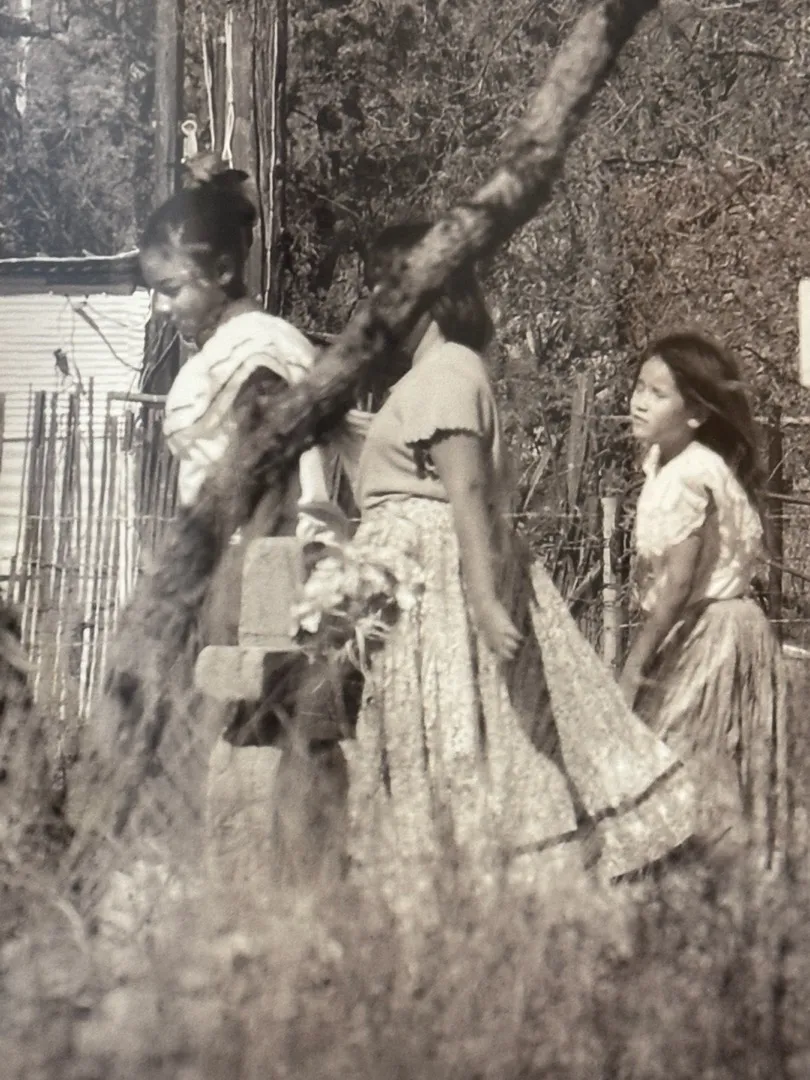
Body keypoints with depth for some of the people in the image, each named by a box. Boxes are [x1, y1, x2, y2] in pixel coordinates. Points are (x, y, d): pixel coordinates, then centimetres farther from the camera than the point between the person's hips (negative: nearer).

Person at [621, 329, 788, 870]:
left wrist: (637, 660, -19)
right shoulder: (678, 463, 10)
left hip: (705, 634, -10)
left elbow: (678, 583, -22)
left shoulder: (686, 476, -19)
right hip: (725, 622, 10)